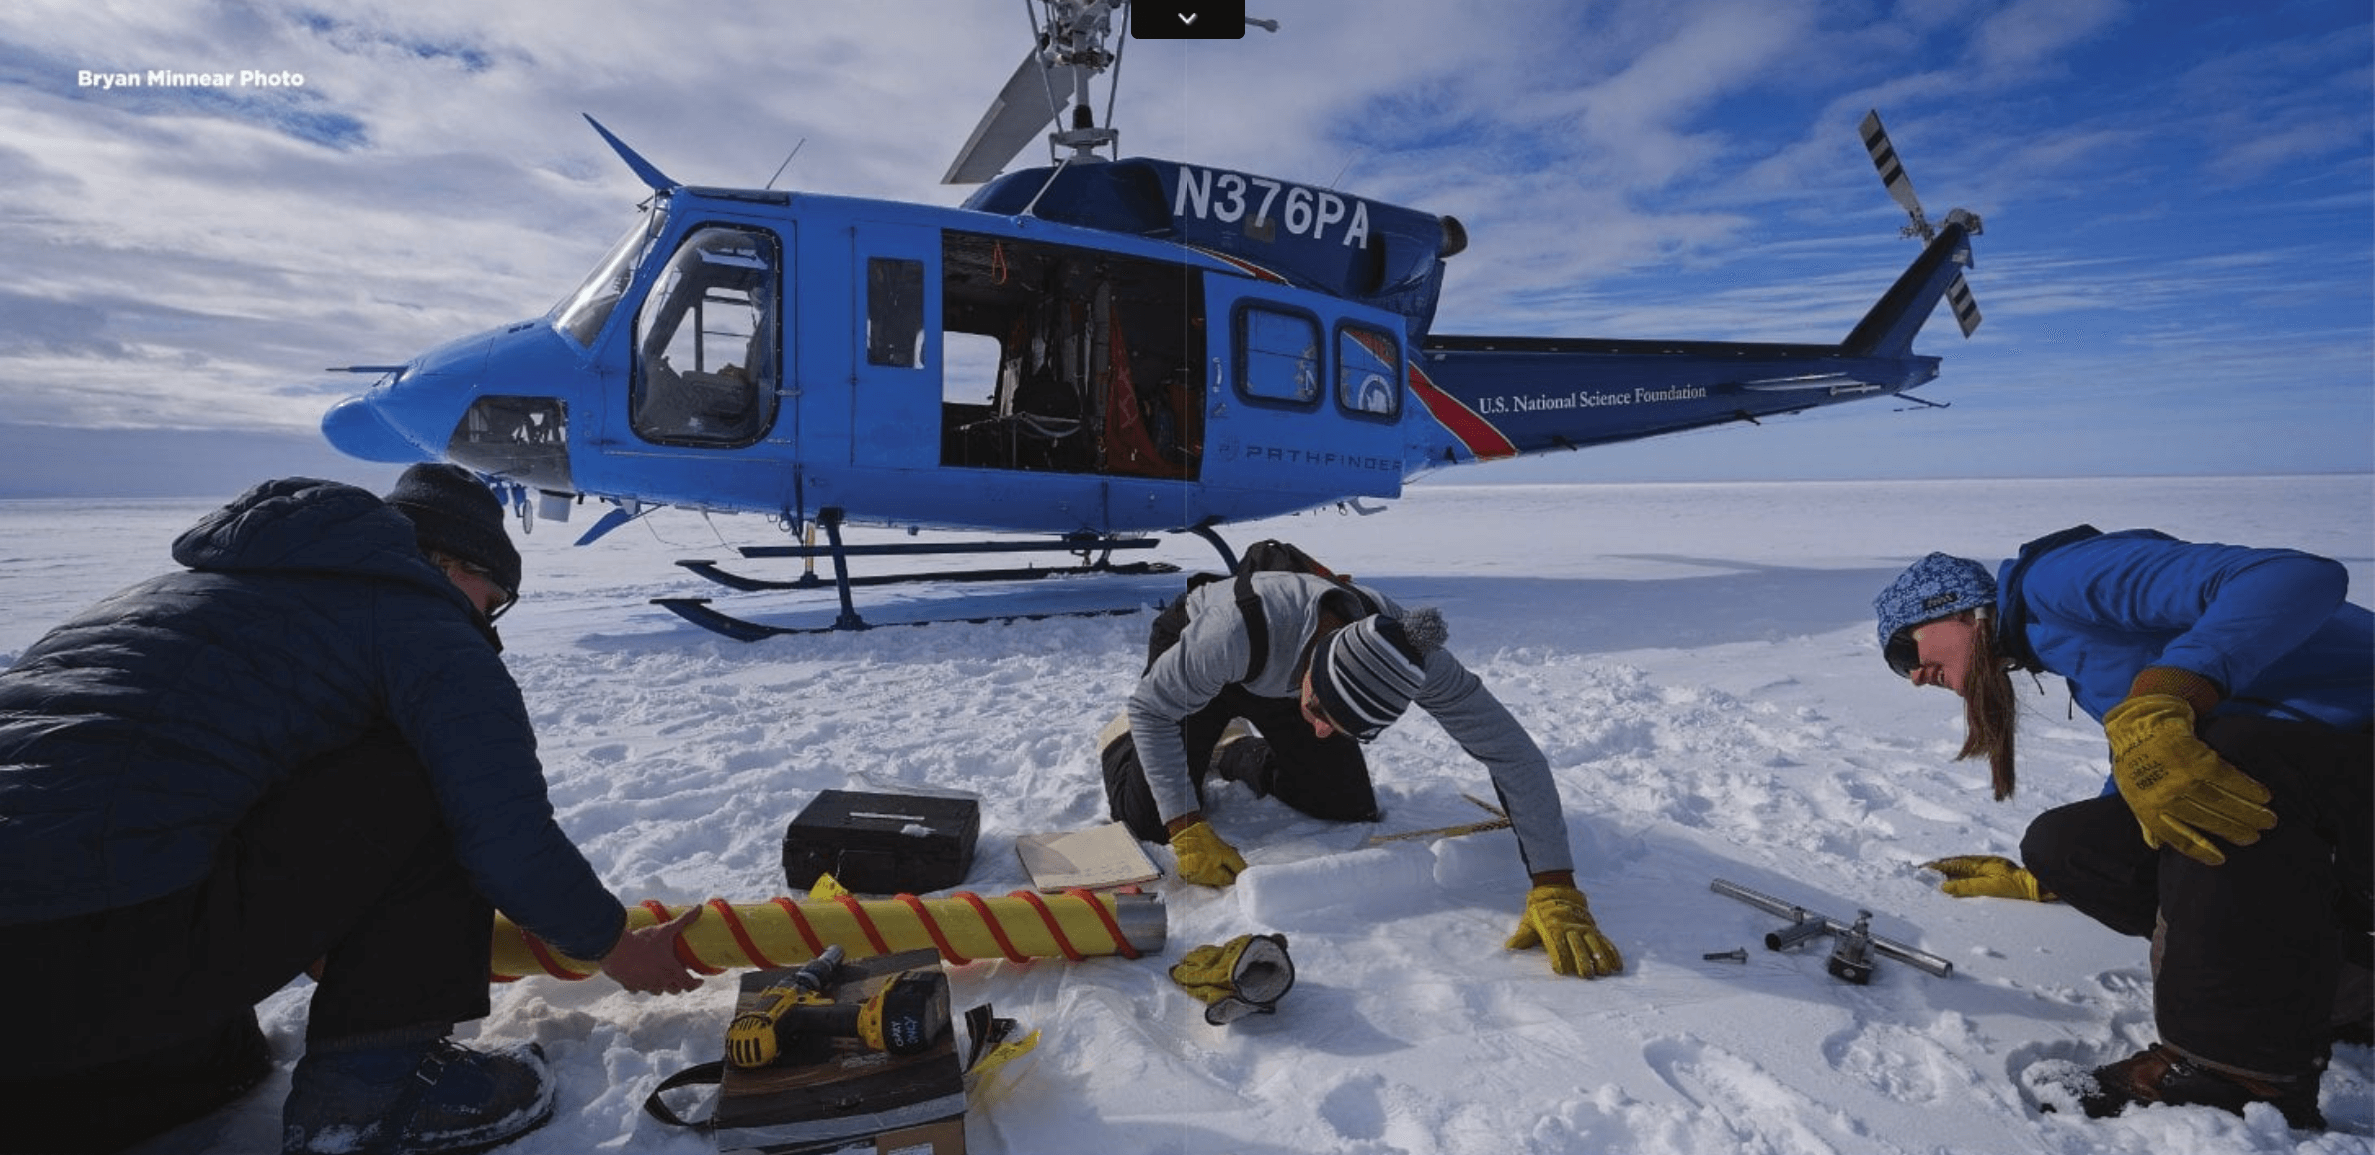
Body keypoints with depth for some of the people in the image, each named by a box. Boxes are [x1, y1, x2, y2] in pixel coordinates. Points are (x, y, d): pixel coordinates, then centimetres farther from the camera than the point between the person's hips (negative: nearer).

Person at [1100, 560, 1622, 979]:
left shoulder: (1403, 651, -37)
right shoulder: (1239, 630, -47)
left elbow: (1513, 753, -33)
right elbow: (1150, 707, -30)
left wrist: (1555, 890, -38)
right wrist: (1188, 830, -35)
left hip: (1283, 682, 3)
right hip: (1188, 646, -3)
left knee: (1351, 809, -3)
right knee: (1150, 820, -15)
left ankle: (1236, 752, 24)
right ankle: (1120, 736, 20)